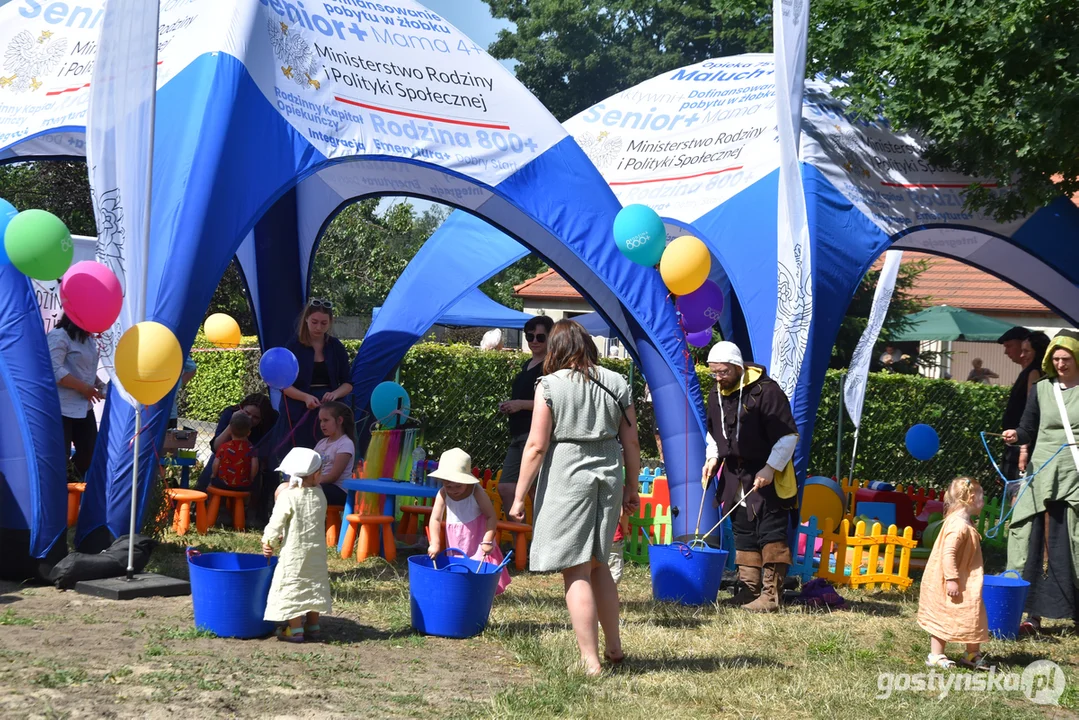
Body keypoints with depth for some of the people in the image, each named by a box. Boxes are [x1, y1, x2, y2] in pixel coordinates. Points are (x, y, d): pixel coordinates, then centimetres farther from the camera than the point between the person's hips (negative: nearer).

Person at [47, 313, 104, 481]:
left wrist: (100, 385, 7)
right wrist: (84, 388, -19)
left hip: (84, 407, 9)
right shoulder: (59, 336, -13)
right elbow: (54, 370, -24)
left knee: (89, 453, 8)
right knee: (59, 457, -10)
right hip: (61, 408, -9)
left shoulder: (89, 340, 16)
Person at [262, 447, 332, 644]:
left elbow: (276, 523, -15)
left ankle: (295, 629, 0)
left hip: (294, 553, -5)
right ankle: (313, 626, 22)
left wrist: (268, 543, 2)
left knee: (291, 587, 1)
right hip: (316, 552, 5)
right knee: (312, 585, 16)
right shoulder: (320, 495, 0)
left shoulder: (288, 497, -16)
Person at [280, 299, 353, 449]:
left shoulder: (336, 347, 9)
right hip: (300, 414, -2)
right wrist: (306, 397, -18)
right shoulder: (294, 347, 2)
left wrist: (335, 394, -12)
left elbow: (348, 383, 10)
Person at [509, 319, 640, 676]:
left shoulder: (550, 385, -6)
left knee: (576, 572, -1)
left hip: (567, 478, -5)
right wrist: (631, 488, 19)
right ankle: (614, 647, 28)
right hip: (609, 475, 5)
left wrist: (519, 496, -4)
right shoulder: (616, 383, 7)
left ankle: (591, 662, -2)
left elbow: (536, 446, -8)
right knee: (598, 564, 21)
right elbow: (631, 441, 9)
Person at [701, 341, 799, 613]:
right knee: (743, 532, 11)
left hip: (769, 477, -8)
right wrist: (712, 457, 6)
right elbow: (714, 432, 23)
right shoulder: (716, 395, 6)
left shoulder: (766, 391, -18)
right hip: (736, 475, 8)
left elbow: (788, 435, -17)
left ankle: (771, 594, -8)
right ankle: (749, 589, 18)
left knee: (771, 533, -8)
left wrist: (770, 468, -20)